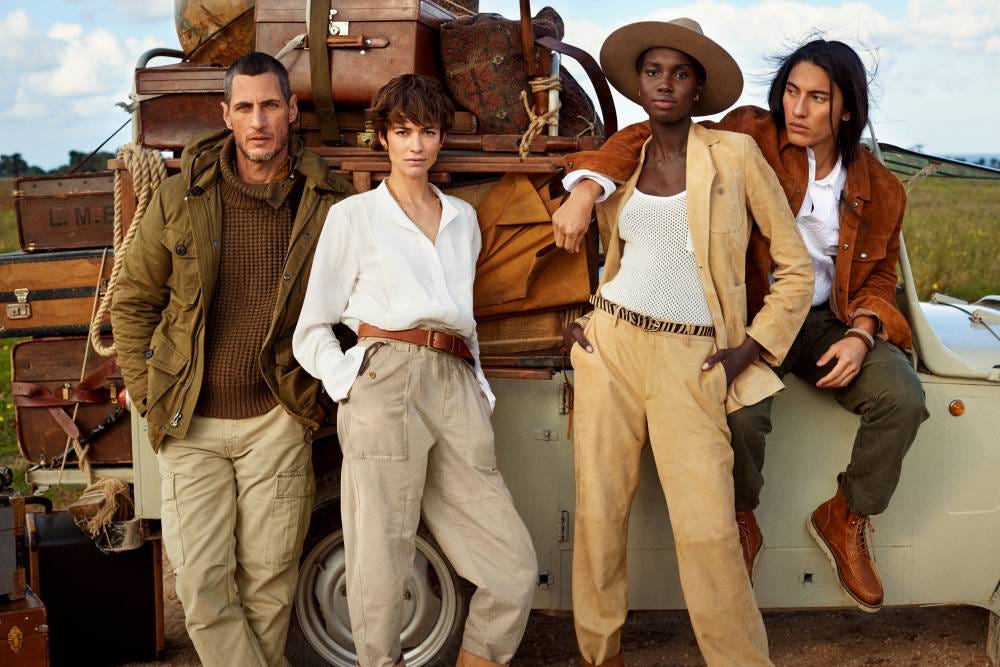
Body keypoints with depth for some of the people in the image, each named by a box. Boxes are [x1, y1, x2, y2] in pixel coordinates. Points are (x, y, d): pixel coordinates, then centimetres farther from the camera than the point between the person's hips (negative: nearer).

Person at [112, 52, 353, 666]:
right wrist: (149, 397, 3)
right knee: (202, 582, -1)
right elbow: (133, 303, 7)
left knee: (269, 581, 6)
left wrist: (320, 390, 3)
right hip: (190, 424, 1)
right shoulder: (179, 200, -2)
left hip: (277, 419, 0)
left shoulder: (328, 203, -3)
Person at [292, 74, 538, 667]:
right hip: (385, 387, -4)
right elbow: (313, 328, 8)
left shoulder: (463, 218, 22)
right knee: (379, 579, -5)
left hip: (458, 389, 4)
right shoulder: (354, 216, 9)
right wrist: (349, 382, -7)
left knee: (514, 567, -1)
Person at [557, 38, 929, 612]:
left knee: (902, 398, -22)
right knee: (742, 411, -32)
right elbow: (651, 140, -15)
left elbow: (879, 275, 9)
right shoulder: (752, 137, -9)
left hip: (829, 322, 3)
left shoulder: (880, 189, 2)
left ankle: (846, 518, 6)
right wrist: (585, 192, -31)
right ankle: (741, 524, 3)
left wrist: (861, 335, -13)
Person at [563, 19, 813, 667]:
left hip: (691, 362, -3)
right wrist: (581, 317, 11)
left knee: (707, 531, -8)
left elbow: (796, 266, 3)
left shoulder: (736, 154, 0)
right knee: (598, 512, 4)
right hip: (611, 345, 3)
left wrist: (750, 348, -4)